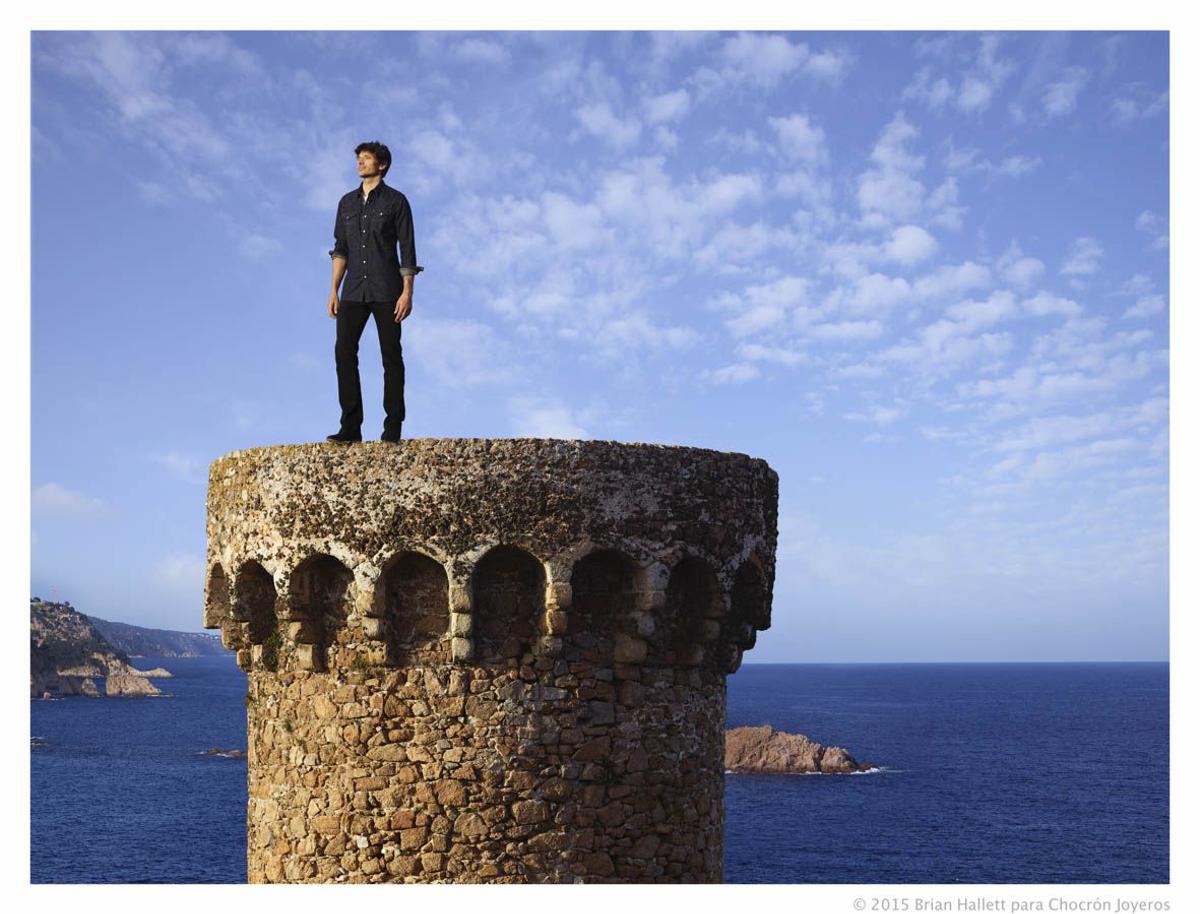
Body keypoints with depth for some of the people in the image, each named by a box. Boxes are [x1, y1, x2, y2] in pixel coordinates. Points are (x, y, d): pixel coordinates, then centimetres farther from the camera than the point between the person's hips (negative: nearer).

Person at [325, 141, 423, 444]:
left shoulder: (396, 201, 0)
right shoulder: (347, 202, 14)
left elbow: (407, 250, -4)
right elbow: (340, 249, 15)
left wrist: (407, 293, -12)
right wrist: (334, 290, 7)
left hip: (387, 291, -4)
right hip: (354, 291, 4)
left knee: (391, 356, -2)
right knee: (344, 352, -5)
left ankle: (392, 426, 4)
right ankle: (351, 427, -3)